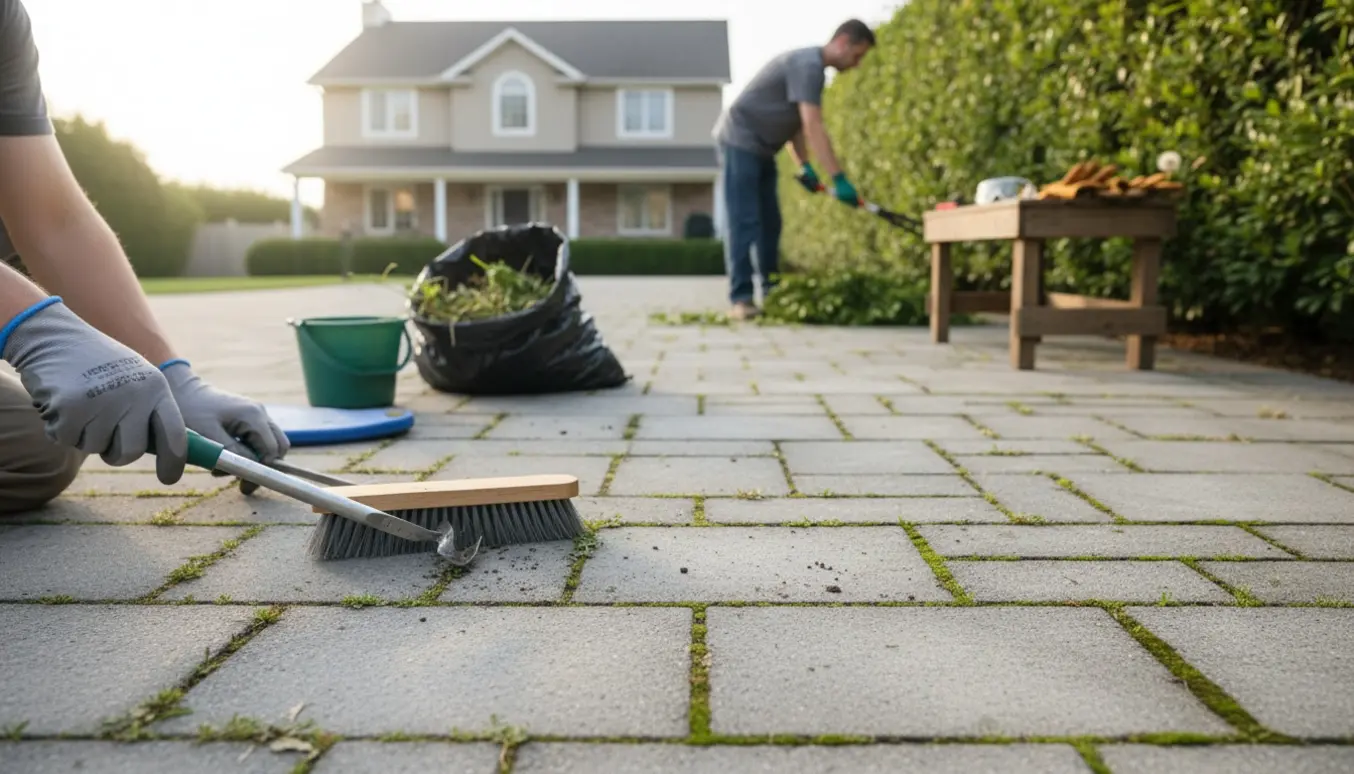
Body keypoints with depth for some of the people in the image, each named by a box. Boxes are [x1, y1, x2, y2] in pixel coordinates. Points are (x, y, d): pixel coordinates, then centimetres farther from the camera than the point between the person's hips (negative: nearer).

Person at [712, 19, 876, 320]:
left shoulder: (811, 66, 14)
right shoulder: (808, 65, -18)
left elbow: (795, 123, 16)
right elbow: (813, 128, -27)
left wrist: (803, 166, 4)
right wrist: (839, 178, -29)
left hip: (760, 149, 10)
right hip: (740, 142, -10)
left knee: (769, 223, 8)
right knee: (744, 222, -13)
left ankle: (771, 291, 13)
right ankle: (741, 298, -13)